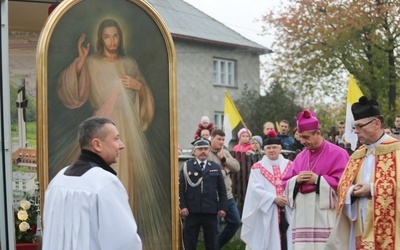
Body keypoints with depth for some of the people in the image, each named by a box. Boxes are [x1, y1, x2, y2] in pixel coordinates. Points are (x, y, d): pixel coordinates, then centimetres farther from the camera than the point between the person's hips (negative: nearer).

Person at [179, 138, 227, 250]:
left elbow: (222, 190, 9)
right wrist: (183, 206, -9)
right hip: (192, 211, -2)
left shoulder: (216, 167, 10)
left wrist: (222, 207, 1)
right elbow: (181, 188, -1)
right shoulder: (187, 166, 4)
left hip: (211, 211, 2)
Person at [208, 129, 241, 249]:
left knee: (235, 222, 14)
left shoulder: (225, 152, 10)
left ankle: (217, 244, 28)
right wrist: (225, 171, -8)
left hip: (228, 195, 8)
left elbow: (237, 167, 2)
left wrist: (223, 158, -10)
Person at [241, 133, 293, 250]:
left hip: (287, 212, 2)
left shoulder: (289, 165, 11)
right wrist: (274, 198, -17)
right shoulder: (257, 168, 5)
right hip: (266, 212, -2)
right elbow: (256, 189, -7)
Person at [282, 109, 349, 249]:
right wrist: (296, 180, -5)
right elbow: (286, 183, 17)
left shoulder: (337, 154, -2)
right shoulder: (301, 156, 17)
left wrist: (317, 179, -11)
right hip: (303, 219, 5)